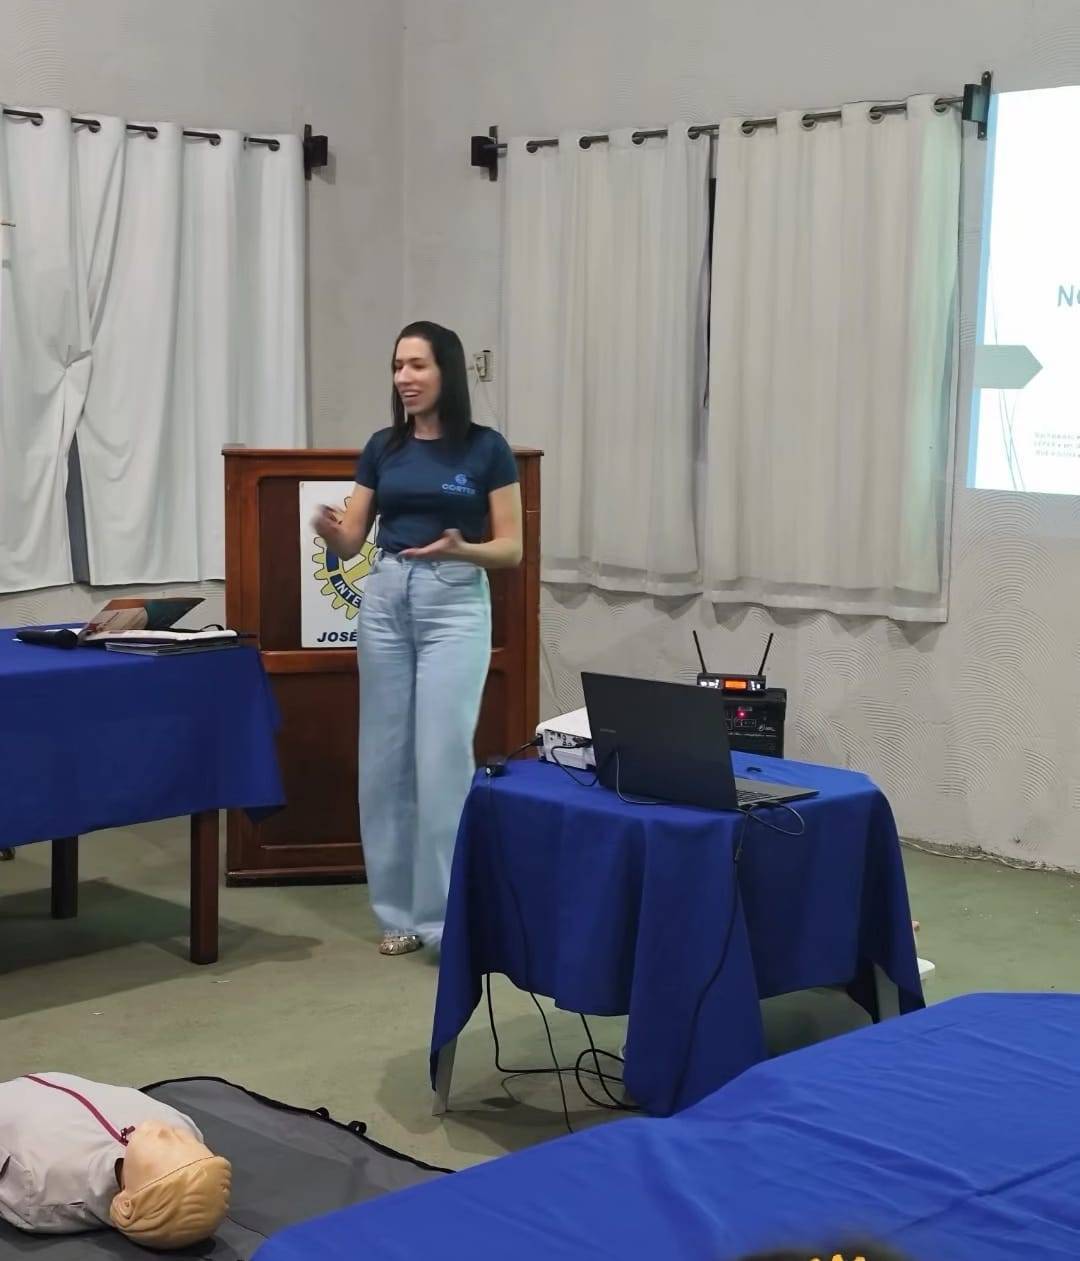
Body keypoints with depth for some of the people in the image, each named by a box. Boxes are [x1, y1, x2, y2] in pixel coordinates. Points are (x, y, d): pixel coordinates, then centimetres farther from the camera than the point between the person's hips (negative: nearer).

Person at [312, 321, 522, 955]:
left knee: (443, 760, -9)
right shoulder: (383, 448, 8)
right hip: (385, 599, 5)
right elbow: (351, 541, 7)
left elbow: (511, 549, -4)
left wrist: (461, 549, -23)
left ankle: (449, 917, 0)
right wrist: (328, 527, -16)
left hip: (455, 603, -5)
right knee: (385, 759, 6)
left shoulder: (487, 448, -3)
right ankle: (400, 910, 17)